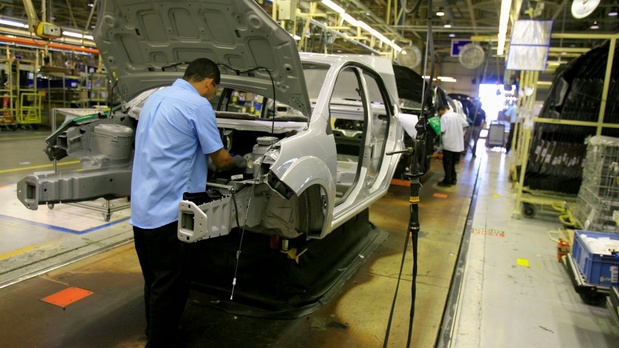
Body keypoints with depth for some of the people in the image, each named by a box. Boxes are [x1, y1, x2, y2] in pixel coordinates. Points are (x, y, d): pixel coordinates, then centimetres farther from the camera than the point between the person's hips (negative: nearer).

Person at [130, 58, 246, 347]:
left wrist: (202, 158, 30)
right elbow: (220, 160, -6)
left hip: (141, 209, 9)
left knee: (155, 283, 22)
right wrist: (239, 162, 15)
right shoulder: (198, 105, -12)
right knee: (169, 287, 4)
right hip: (166, 212, -9)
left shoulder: (155, 98, 14)